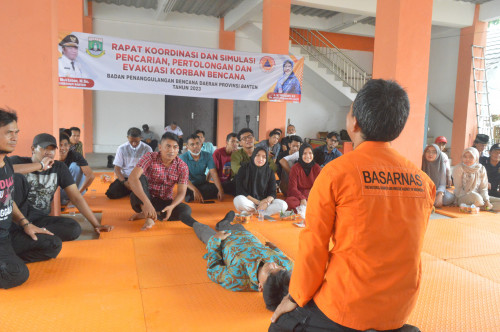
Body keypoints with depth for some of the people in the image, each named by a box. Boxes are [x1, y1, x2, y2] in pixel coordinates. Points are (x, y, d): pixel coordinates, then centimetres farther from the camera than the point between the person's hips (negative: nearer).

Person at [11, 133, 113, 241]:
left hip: (40, 219, 3)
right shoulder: (19, 161, -2)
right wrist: (40, 165, -22)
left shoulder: (59, 167, 6)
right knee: (18, 179, -25)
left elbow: (76, 197, 2)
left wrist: (96, 225, -4)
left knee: (74, 228, -24)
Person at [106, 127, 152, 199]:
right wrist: (124, 182, -19)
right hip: (125, 177, 1)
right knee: (111, 193, -25)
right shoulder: (122, 148, 0)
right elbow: (117, 169, 0)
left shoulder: (147, 149, -2)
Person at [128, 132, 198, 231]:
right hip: (142, 200, -2)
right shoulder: (150, 157, -16)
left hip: (164, 202, 2)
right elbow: (132, 178, -29)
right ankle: (149, 217, -32)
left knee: (185, 209, -26)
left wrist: (171, 206, -34)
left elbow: (181, 193, -11)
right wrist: (147, 203, -42)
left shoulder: (182, 167, -8)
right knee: (141, 177, -29)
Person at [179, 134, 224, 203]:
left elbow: (214, 173, -12)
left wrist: (220, 190, -29)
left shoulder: (207, 156, -3)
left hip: (203, 184, 4)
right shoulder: (183, 157, -13)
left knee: (216, 188, -26)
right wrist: (195, 190, -41)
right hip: (189, 185, -3)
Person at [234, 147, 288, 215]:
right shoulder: (244, 169, 0)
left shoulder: (269, 172, 7)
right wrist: (257, 202, -16)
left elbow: (272, 192, 1)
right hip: (249, 202, -3)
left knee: (283, 205, -25)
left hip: (264, 202, 3)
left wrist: (266, 202, -23)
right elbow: (240, 190, -7)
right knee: (239, 200, -36)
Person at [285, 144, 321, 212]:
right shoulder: (295, 168, 1)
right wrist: (302, 199, -23)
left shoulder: (317, 168, 8)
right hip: (298, 196, -2)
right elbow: (293, 188, -5)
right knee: (290, 202, -37)